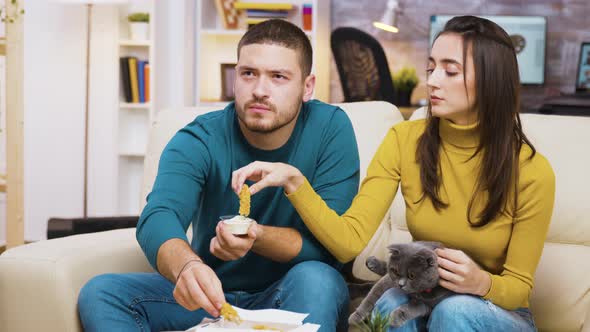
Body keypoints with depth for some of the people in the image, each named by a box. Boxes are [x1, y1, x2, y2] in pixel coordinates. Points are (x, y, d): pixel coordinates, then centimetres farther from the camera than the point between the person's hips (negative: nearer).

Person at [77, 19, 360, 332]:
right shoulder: (198, 141, -12)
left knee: (315, 279, -36)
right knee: (100, 294, -18)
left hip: (291, 296, -2)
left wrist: (257, 237, -34)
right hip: (212, 293, 3)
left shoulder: (331, 129, -13)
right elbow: (158, 217, -30)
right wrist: (186, 266, -54)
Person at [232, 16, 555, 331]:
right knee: (391, 302, -32)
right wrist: (294, 181, -30)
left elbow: (518, 287, -8)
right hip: (420, 302, 1)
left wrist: (482, 283, -30)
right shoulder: (405, 141, -10)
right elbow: (350, 240, -17)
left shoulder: (531, 171, -17)